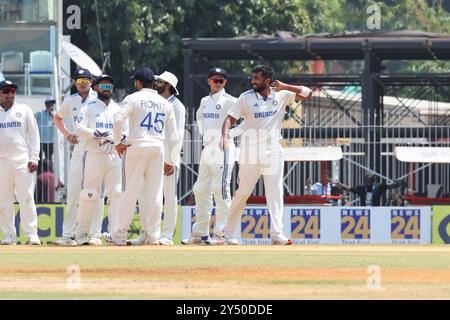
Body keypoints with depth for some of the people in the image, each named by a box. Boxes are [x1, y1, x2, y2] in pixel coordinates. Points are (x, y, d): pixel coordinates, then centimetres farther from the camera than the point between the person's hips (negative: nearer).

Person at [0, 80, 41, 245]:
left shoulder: (24, 110, 10)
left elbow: (33, 134, 8)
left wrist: (34, 158, -2)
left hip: (22, 161, -1)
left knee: (27, 197, -8)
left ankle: (32, 234, -9)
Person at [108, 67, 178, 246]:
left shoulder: (133, 98, 0)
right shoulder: (165, 103, 15)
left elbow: (118, 119, -16)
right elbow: (172, 135, 13)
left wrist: (118, 142, -4)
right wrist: (170, 160, 16)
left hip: (137, 146, -4)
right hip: (158, 148, 4)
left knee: (130, 192, -3)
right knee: (155, 194, 6)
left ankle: (119, 236, -2)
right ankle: (154, 236, 4)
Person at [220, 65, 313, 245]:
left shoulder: (281, 95, 4)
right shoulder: (246, 98, 1)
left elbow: (307, 93, -1)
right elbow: (230, 118, -2)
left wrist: (285, 87, -11)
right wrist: (225, 136, -20)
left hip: (272, 150, 1)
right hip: (250, 149, -1)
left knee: (275, 192, -7)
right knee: (243, 192, 4)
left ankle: (277, 234, -11)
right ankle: (229, 232, 18)